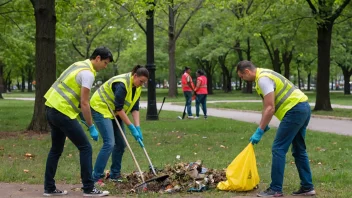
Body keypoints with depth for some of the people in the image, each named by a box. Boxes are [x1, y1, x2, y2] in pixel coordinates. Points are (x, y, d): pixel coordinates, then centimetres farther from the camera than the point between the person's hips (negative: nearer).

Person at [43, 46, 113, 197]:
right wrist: (91, 127, -11)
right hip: (63, 112, -10)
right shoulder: (88, 73, -14)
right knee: (85, 147, -3)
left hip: (52, 108, 10)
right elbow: (84, 103, -16)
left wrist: (80, 112, 25)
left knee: (56, 149, 17)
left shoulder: (80, 65, 16)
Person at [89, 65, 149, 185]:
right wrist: (131, 127, -24)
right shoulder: (122, 84, -28)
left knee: (121, 144, 6)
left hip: (114, 112, 9)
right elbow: (119, 108, -27)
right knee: (109, 143, -19)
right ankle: (96, 178, -17)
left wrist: (138, 128, -12)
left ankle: (115, 175, 18)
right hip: (101, 108, -9)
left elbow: (135, 108, -1)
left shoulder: (137, 87, 0)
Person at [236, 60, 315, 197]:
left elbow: (270, 108, -19)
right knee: (299, 150, 15)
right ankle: (307, 187, 19)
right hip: (303, 108, 10)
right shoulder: (264, 75, 18)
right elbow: (267, 106, 24)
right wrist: (263, 125, 24)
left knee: (278, 149, -6)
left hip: (294, 110, -10)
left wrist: (259, 131, -15)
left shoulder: (263, 79, -15)